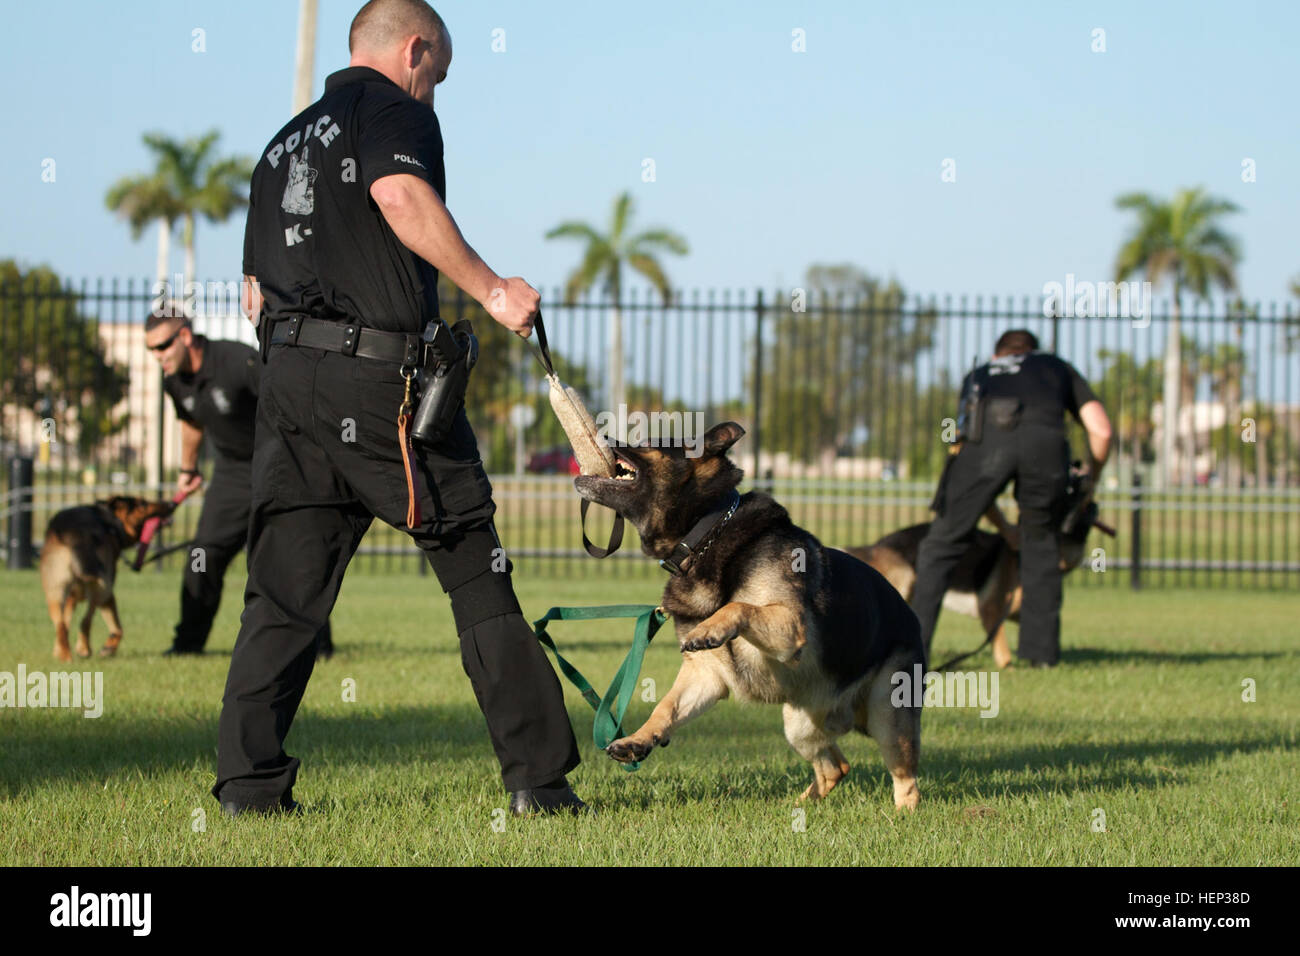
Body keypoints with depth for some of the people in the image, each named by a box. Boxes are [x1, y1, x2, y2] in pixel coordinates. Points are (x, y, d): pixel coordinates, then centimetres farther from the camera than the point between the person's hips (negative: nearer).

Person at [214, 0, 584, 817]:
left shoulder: (285, 144, 24)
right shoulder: (393, 108, 0)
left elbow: (256, 293, 23)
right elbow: (402, 196, -21)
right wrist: (491, 289, -18)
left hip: (289, 378, 7)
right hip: (381, 375, -6)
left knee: (284, 591, 7)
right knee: (477, 573, 1)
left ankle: (248, 781, 0)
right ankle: (537, 775, 1)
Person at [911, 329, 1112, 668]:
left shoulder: (978, 376, 43)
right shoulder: (1056, 367, 40)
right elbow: (1101, 430, 28)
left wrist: (1005, 530, 51)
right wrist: (1090, 481, 45)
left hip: (986, 439, 0)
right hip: (1044, 438, 0)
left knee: (942, 544, 10)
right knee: (1040, 541, 20)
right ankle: (1041, 649, 17)